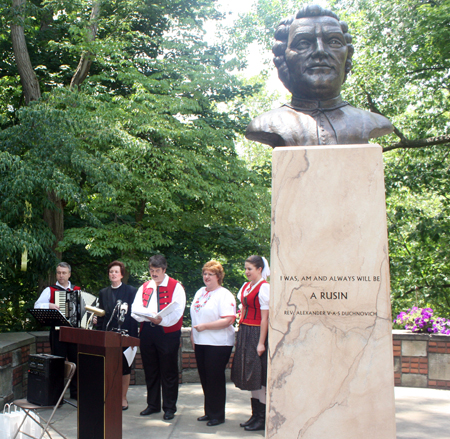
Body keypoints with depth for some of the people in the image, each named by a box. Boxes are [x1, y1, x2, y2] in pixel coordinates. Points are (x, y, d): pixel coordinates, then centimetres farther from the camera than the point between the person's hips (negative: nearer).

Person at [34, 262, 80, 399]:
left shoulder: (78, 290, 14)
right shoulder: (50, 290, 5)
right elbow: (37, 305, -5)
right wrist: (49, 306, -23)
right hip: (58, 330, -2)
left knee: (76, 361, 4)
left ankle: (75, 391, 15)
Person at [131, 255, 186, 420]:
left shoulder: (176, 287, -1)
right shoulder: (144, 287, 14)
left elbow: (177, 312, -11)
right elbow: (136, 309, 4)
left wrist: (161, 320, -27)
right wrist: (148, 315, -17)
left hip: (167, 333, -5)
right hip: (147, 331, 5)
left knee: (168, 372, 0)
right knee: (150, 370, 12)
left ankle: (169, 407, 9)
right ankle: (153, 405, 24)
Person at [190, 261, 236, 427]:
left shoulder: (224, 295, -11)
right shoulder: (200, 292, 14)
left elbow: (228, 320, -21)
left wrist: (205, 326, -19)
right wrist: (193, 334, 15)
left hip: (218, 344, -8)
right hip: (200, 342, 8)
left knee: (215, 379, -2)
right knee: (205, 378, 13)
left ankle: (217, 415, 10)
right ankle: (209, 412, 25)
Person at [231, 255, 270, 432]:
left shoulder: (264, 287, -13)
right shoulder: (246, 286, 12)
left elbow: (264, 318, -16)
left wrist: (261, 342, -17)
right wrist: (240, 335, 14)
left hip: (257, 333, -8)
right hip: (244, 332, 8)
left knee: (258, 377, -3)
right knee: (250, 376, 12)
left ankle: (262, 419, 5)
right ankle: (255, 415, 20)